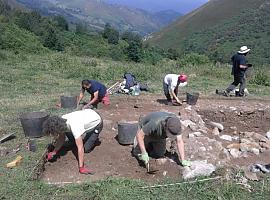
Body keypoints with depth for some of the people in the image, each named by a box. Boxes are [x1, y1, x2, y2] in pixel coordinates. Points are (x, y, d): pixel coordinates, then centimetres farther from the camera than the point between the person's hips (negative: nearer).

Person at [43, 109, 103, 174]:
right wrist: (54, 152, -13)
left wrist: (81, 167, -39)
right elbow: (62, 138, -3)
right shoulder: (61, 121, -19)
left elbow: (80, 148, -40)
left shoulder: (75, 127, -42)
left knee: (86, 149, -10)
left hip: (96, 122, -6)